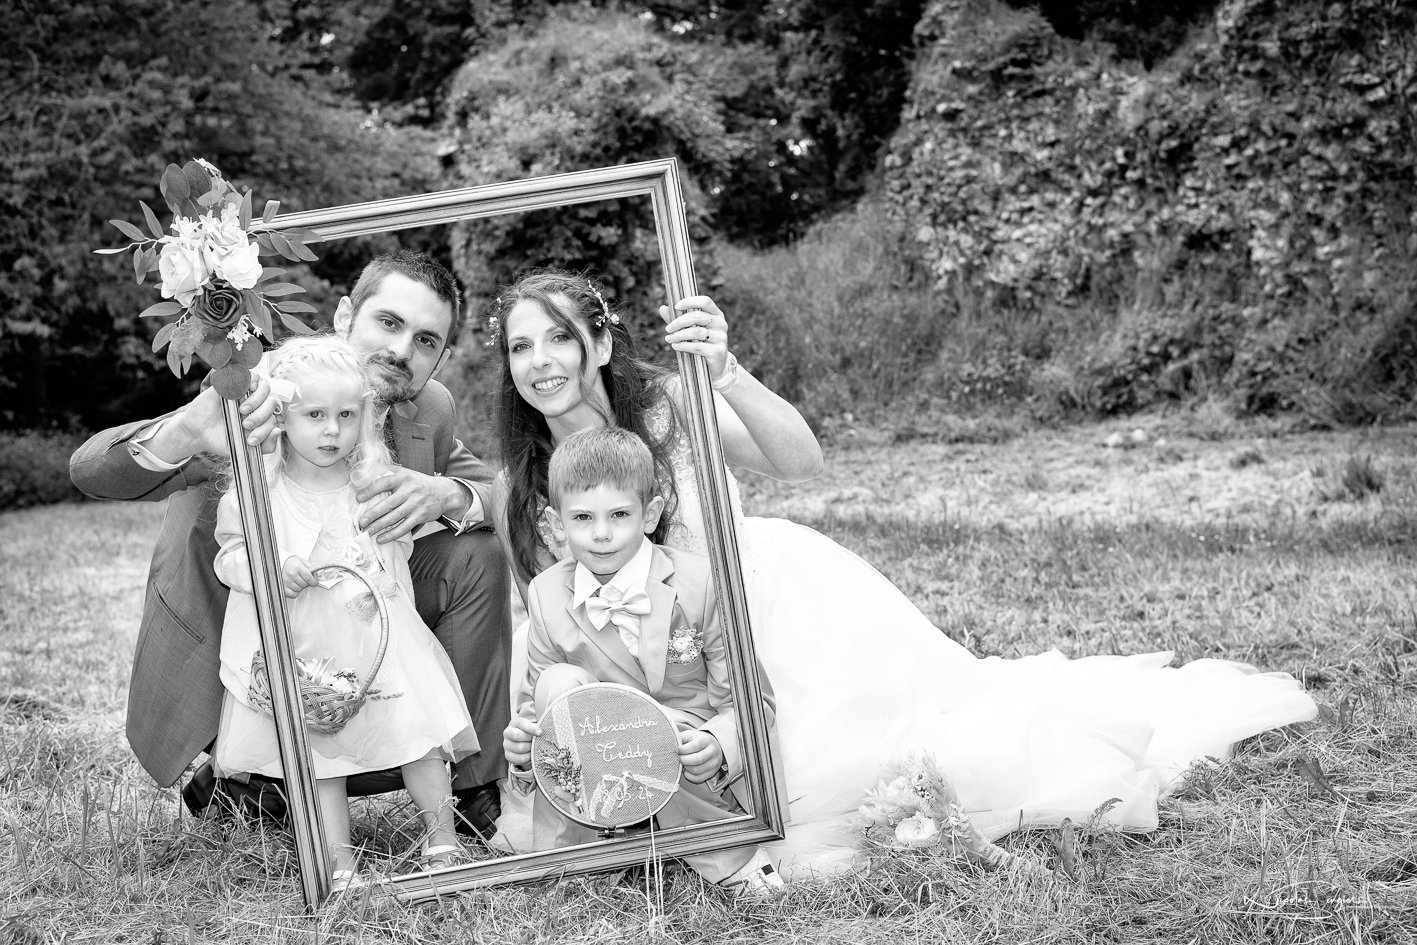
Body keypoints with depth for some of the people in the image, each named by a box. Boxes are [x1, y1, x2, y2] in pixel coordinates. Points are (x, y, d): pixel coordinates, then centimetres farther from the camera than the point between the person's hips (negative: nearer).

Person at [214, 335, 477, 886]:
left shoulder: (376, 483, 4)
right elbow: (230, 554, -2)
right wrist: (270, 569, -18)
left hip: (378, 635, 2)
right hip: (300, 646, -1)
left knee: (419, 735, -2)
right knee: (316, 752, 1)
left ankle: (442, 841, 11)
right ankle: (337, 861, 8)